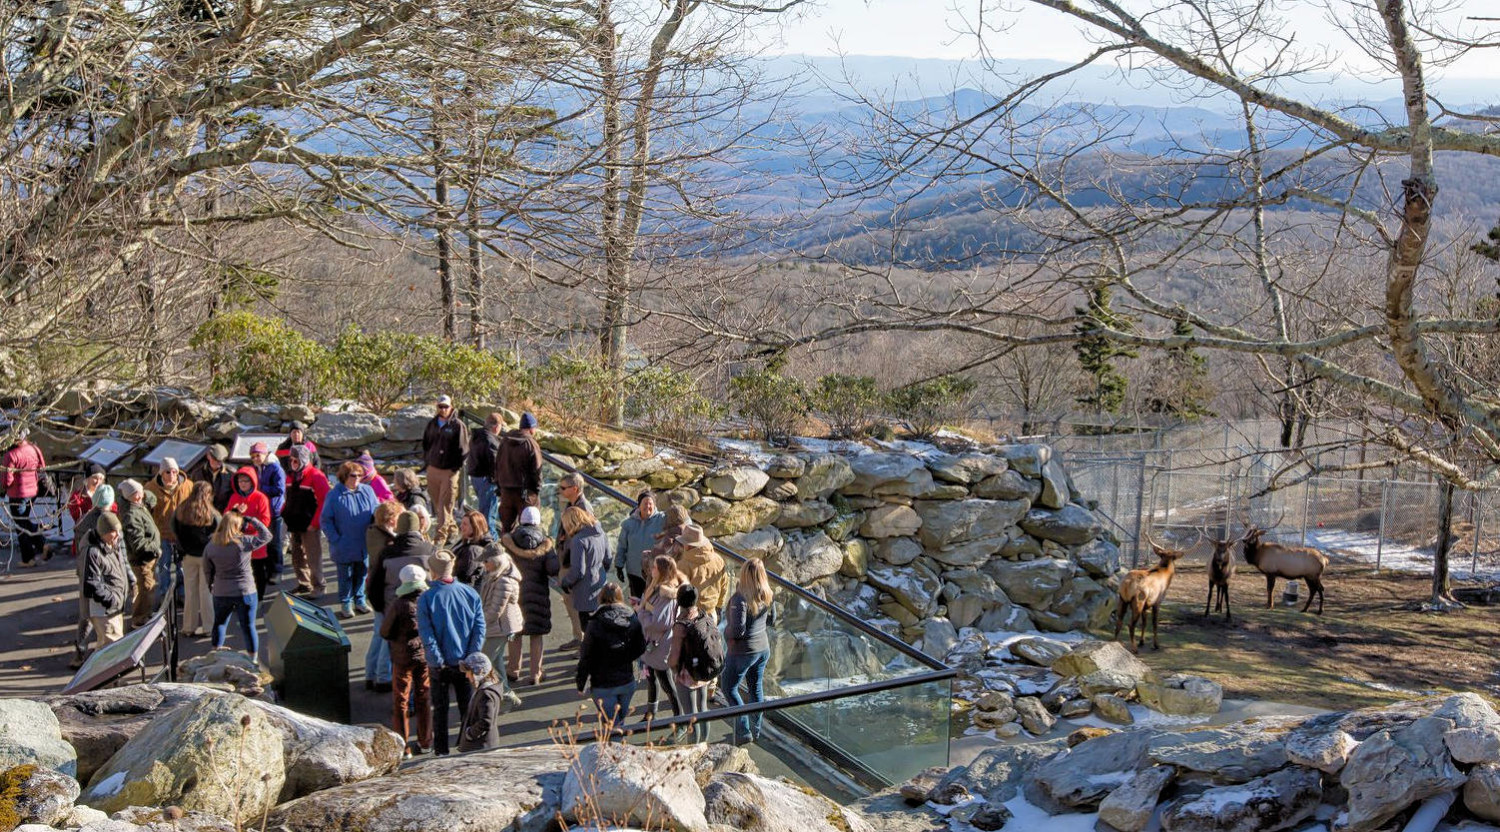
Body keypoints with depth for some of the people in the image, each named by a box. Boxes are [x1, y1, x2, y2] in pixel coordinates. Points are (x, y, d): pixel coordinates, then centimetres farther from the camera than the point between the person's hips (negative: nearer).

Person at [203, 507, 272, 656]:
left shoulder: (210, 546, -4)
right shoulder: (244, 542, -14)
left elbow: (207, 571, 6)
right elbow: (267, 535, -5)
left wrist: (211, 587, 22)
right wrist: (251, 519, -1)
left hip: (221, 593, 3)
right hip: (246, 592, -3)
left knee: (220, 623, 23)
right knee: (248, 627, 7)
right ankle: (253, 659, 14)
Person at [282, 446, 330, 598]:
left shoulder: (316, 476, -13)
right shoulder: (290, 476, 11)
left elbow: (324, 501, -16)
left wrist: (315, 523, -17)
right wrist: (285, 515, 11)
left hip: (309, 526, -8)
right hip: (294, 525, 8)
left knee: (313, 557, -4)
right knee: (298, 557, 15)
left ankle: (318, 586, 5)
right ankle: (303, 584, 27)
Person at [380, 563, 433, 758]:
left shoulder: (398, 605, -19)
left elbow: (384, 633, -9)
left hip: (403, 656, -3)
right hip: (426, 655, 3)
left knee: (400, 702, 9)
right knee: (424, 699, 17)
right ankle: (425, 743, 25)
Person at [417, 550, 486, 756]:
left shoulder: (426, 599, -13)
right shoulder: (470, 593, -5)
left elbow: (427, 636, -15)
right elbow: (480, 628, -8)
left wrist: (438, 661, -9)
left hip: (440, 666, -2)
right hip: (465, 663, 2)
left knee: (440, 709, 13)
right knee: (468, 708, 14)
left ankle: (441, 751, 20)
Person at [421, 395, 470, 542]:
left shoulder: (458, 425, -7)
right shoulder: (432, 424, 10)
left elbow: (463, 449, -8)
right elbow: (425, 443, 23)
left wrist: (455, 468, -11)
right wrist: (427, 460, 13)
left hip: (449, 471, -6)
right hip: (432, 469, 6)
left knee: (445, 505, -6)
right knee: (437, 503, 13)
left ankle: (440, 536, -7)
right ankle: (451, 528, 29)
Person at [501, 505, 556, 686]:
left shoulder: (507, 541, -7)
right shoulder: (545, 544, -9)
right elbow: (553, 570, -11)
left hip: (513, 590, 1)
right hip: (537, 594, -1)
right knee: (536, 634, 8)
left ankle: (515, 669, 24)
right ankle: (536, 673, 10)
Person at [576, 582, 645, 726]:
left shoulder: (595, 624, -17)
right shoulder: (633, 620, -6)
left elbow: (586, 657, -13)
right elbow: (640, 648, 4)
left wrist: (580, 683, -1)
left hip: (603, 686, -4)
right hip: (627, 681, 4)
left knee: (611, 726, 6)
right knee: (620, 721, 23)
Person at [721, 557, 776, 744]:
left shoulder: (740, 598, -26)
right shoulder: (767, 596, -4)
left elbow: (738, 629, -28)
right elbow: (771, 621, 8)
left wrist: (726, 633, -9)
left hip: (743, 651, -7)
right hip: (763, 648, 7)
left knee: (729, 688, 10)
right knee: (756, 689, 19)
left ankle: (744, 732, 8)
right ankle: (756, 731, 32)